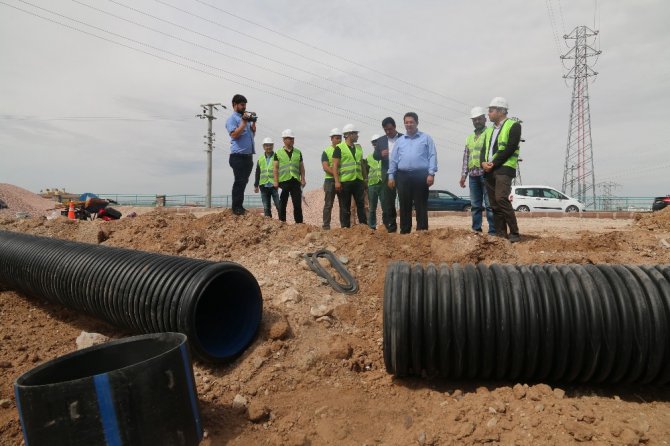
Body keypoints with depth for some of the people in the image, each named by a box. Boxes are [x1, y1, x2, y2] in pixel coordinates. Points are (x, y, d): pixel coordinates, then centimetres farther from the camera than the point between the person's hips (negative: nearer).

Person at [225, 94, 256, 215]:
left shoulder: (246, 117, 20)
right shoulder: (232, 119, -3)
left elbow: (253, 134, 22)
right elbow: (234, 134, -16)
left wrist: (253, 122, 7)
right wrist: (244, 122, -12)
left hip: (248, 155, 8)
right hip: (238, 156, -8)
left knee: (244, 182, 11)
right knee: (239, 182, -7)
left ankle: (240, 206, 18)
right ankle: (236, 208, -2)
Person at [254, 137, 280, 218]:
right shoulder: (260, 159, 14)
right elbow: (257, 174, 19)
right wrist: (256, 185, 16)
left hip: (275, 185, -4)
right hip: (264, 186, 4)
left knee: (279, 205, -5)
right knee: (266, 207, 7)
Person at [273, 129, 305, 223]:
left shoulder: (298, 152, 13)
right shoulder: (278, 153, 5)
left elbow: (301, 167, 13)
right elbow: (276, 168, 3)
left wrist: (303, 179, 4)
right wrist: (276, 181, -4)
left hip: (296, 181, 2)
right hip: (283, 180, -2)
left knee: (297, 203, 0)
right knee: (282, 204, 4)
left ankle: (299, 222, 7)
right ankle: (282, 222, 12)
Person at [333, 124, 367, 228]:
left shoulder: (358, 147, 15)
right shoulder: (339, 148, -4)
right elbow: (335, 166, -8)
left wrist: (364, 178, 17)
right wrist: (337, 181, -16)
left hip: (358, 181, 6)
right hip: (345, 181, -5)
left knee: (361, 204, 5)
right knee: (345, 207, 2)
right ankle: (345, 228, 8)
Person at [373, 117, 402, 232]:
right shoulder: (381, 140, 11)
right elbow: (375, 156, 10)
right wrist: (381, 154, -14)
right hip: (387, 174, 3)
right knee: (387, 201, 0)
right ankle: (391, 226, 6)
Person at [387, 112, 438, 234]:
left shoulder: (426, 138, 7)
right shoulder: (399, 141, 16)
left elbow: (432, 156, -1)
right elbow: (393, 159, 14)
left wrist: (431, 174, -11)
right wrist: (391, 176, 6)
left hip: (420, 175, -3)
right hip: (403, 176, 3)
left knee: (421, 205, -1)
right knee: (404, 206, 5)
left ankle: (422, 231, 3)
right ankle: (405, 231, 12)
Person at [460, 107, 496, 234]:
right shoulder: (469, 138, 21)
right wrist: (463, 175, 13)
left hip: (486, 174, -6)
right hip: (473, 175, 6)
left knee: (489, 204, -6)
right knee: (475, 205, 8)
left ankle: (493, 231, -3)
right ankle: (476, 230, 14)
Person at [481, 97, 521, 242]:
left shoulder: (513, 125, 0)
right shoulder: (489, 130, 23)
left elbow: (510, 148, -12)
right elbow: (484, 150, 15)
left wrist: (493, 163, -15)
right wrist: (484, 163, -7)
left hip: (504, 169, -7)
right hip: (488, 171, 7)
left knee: (501, 199, -22)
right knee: (495, 204, 4)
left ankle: (514, 233, -16)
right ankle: (500, 235, 7)